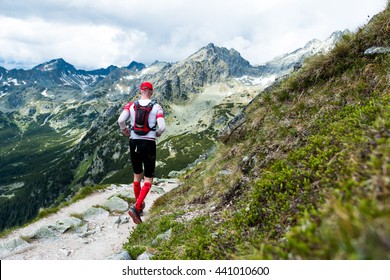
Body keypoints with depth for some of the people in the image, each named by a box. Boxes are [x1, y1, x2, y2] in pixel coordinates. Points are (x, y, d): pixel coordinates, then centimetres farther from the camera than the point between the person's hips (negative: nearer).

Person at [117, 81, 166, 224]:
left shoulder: (131, 105, 0)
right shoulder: (156, 107, -5)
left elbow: (121, 120, -14)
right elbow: (162, 127, -14)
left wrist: (125, 131, 6)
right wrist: (157, 134, 8)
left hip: (134, 143, 3)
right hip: (149, 144, -3)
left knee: (137, 176, 21)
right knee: (148, 179, 6)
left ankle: (140, 205, 35)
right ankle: (136, 208, -12)